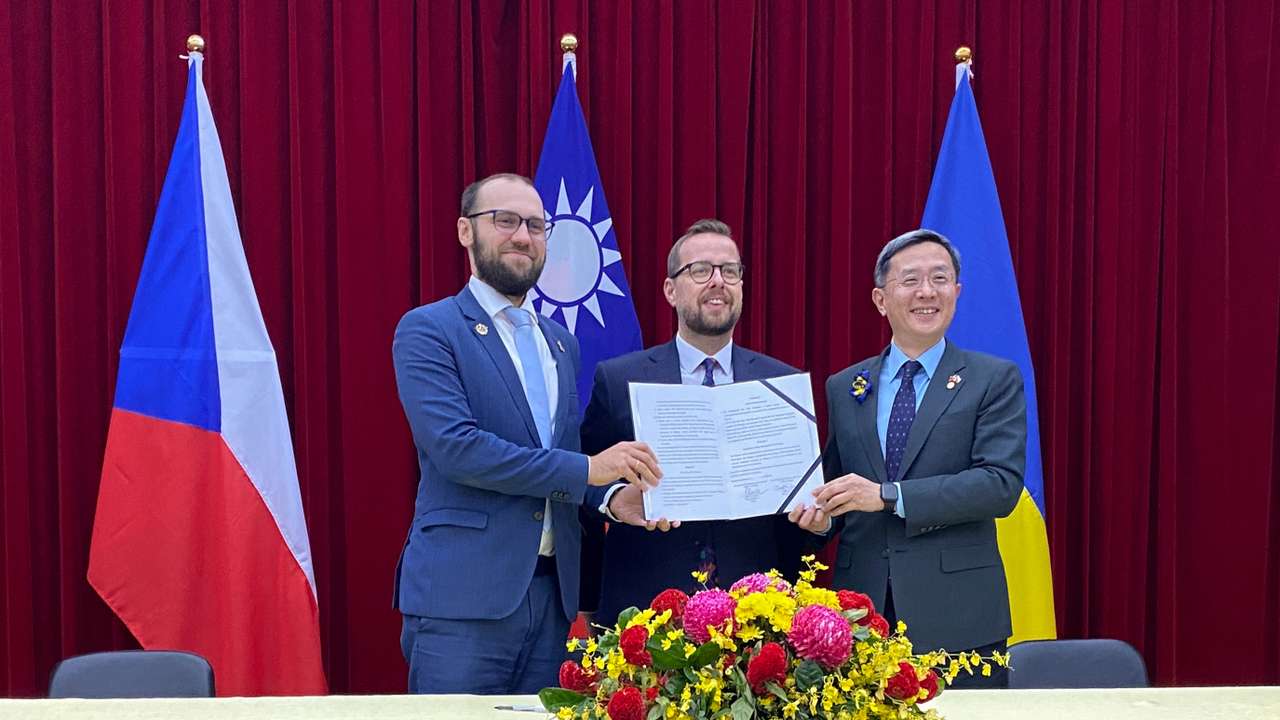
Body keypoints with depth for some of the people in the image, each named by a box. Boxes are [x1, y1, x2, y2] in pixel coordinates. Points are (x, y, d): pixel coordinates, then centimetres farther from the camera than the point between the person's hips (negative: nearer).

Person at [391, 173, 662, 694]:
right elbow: (455, 446, -17)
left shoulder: (561, 341, 17)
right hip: (462, 597, -6)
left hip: (552, 594, 6)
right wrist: (586, 470, -16)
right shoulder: (427, 331, -4)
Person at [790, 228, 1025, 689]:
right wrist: (821, 514, -6)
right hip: (862, 613, 3)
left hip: (957, 617, -3)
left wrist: (888, 495, -18)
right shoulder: (843, 388, 12)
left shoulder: (995, 379, 1)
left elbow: (1002, 483, -11)